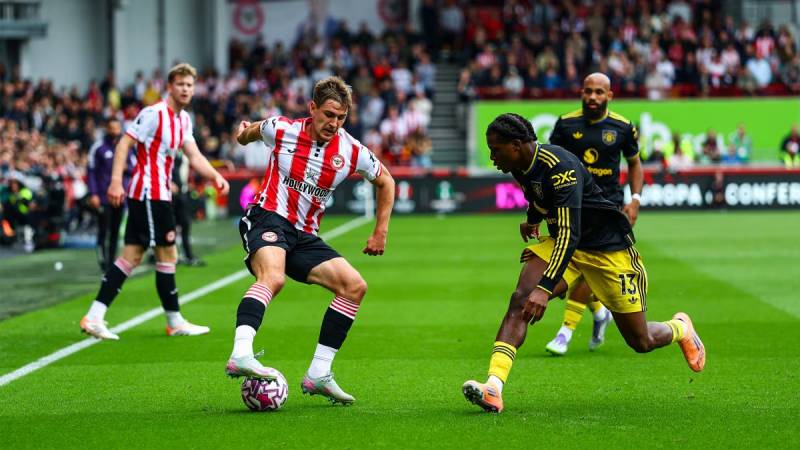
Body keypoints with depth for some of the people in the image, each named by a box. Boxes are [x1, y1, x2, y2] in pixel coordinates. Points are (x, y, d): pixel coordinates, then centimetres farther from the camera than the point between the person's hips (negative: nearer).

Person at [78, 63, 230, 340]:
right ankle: (175, 322, 8)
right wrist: (116, 181, -24)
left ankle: (94, 317, 2)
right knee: (167, 254, -2)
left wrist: (215, 176, -4)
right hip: (149, 193, -9)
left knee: (132, 255, 5)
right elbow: (124, 143, -15)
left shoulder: (184, 119, 15)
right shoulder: (154, 114, -13)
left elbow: (194, 156, 13)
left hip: (158, 193, 9)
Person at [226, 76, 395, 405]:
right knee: (273, 277, -36)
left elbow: (385, 181, 18)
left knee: (355, 286, -7)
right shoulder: (281, 130, -4)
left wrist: (381, 232, 15)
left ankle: (318, 375, -3)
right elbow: (249, 133, 23)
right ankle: (240, 356, -55)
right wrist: (244, 134, 2)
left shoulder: (351, 152, 0)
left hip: (303, 236, 5)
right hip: (267, 218, -5)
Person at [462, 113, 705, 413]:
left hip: (609, 247, -7)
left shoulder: (560, 168, -32)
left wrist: (545, 288, -46)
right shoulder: (521, 167, -7)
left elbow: (569, 234, -38)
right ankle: (493, 387, -29)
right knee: (520, 300, -21)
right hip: (562, 242, 7)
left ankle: (681, 329, 39)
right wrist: (532, 219, 39)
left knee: (641, 342, 4)